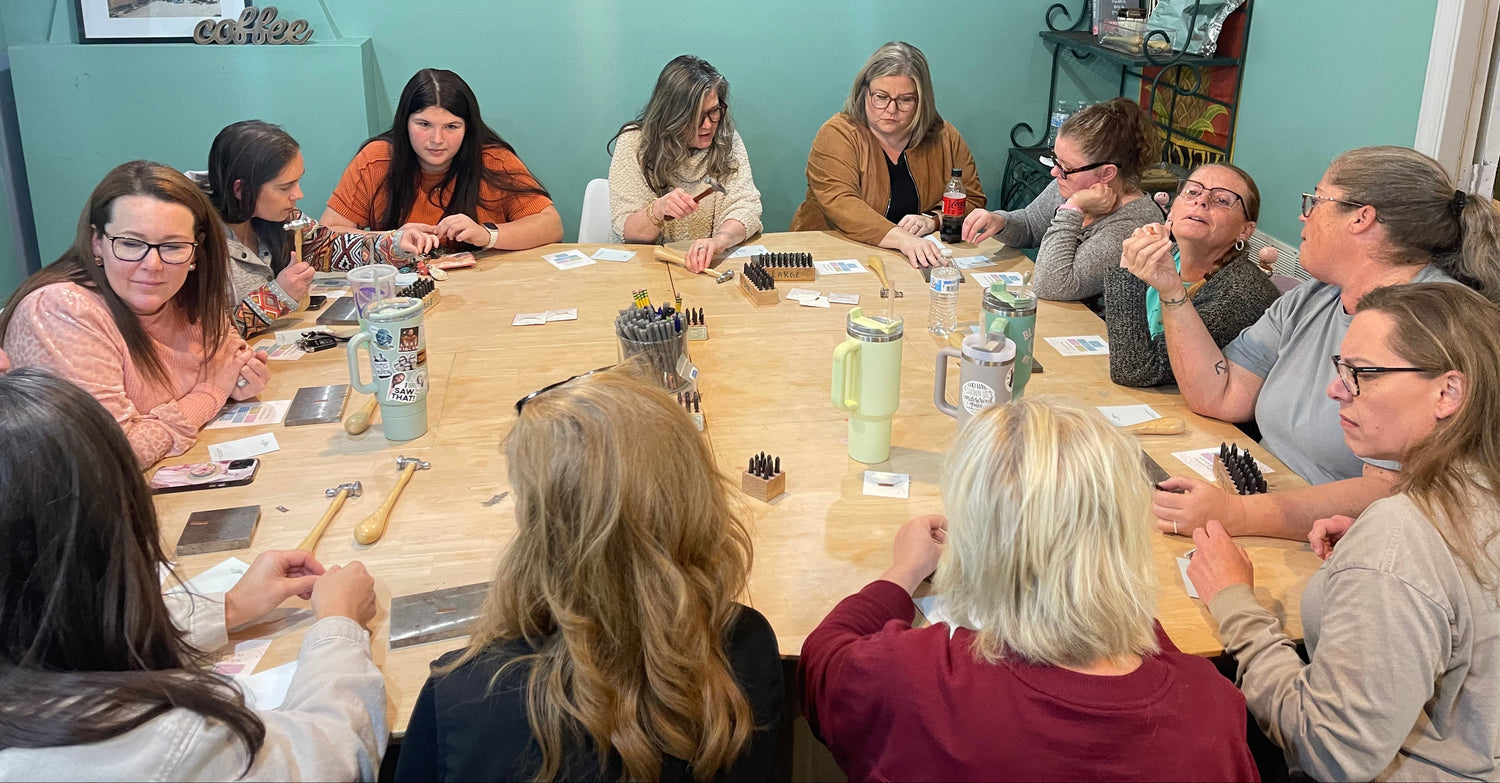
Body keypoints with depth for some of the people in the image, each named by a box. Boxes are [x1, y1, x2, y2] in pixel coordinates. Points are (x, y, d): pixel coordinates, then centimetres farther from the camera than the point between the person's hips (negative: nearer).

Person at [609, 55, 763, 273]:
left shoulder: (727, 141, 0)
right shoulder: (634, 143, -7)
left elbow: (745, 207, -9)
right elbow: (626, 232, -7)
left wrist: (718, 241, -30)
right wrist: (658, 210, -28)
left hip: (710, 265, -1)